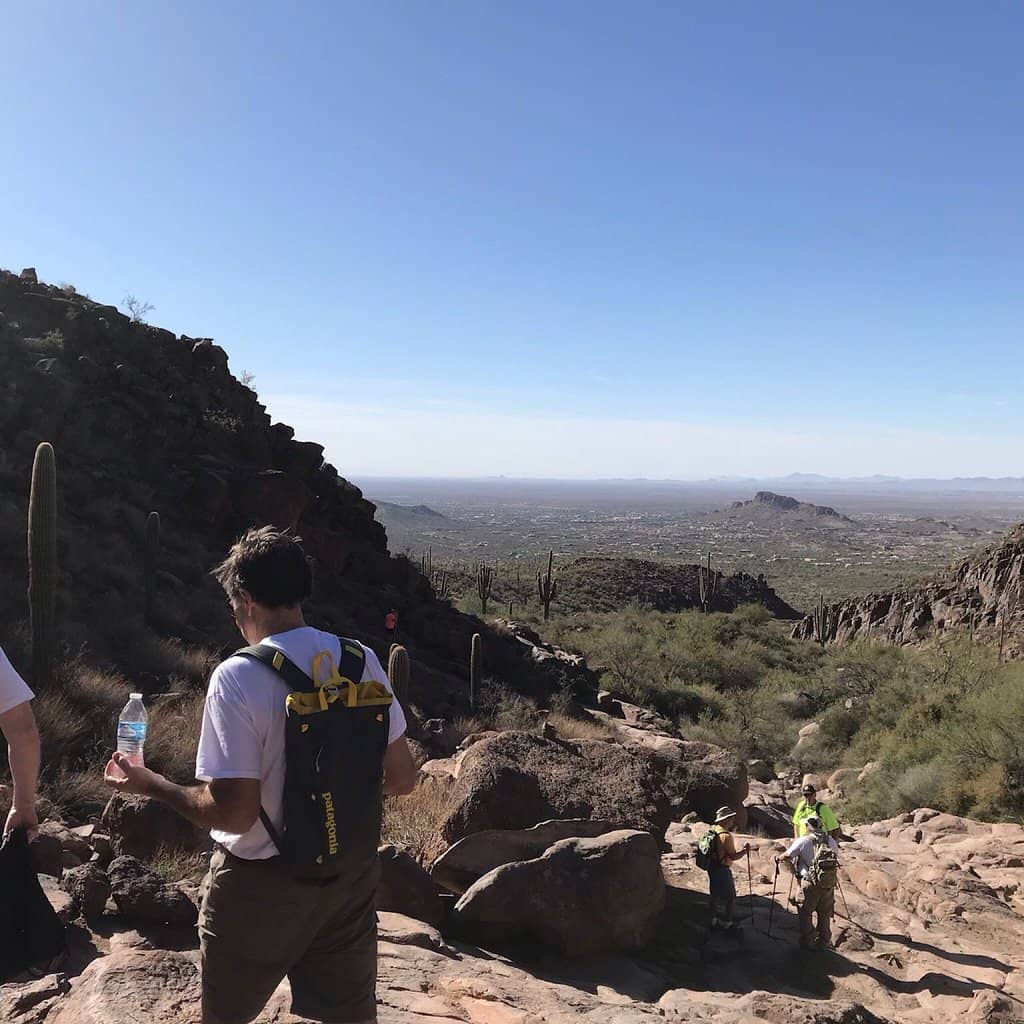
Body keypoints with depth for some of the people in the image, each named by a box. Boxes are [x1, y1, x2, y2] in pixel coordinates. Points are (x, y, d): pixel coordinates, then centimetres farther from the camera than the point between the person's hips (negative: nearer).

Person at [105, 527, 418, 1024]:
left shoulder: (239, 677, -21)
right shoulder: (361, 660, -7)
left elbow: (234, 813, -22)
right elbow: (401, 778, -1)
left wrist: (149, 784, -7)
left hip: (262, 884, -4)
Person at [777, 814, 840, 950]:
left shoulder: (803, 841, -7)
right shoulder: (831, 841, 4)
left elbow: (786, 856, -3)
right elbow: (836, 856, 12)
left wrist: (778, 859, 18)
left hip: (810, 883, -4)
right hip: (830, 882, 4)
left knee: (805, 913, 12)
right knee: (825, 913, 19)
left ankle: (808, 941, 17)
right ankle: (824, 941, 27)